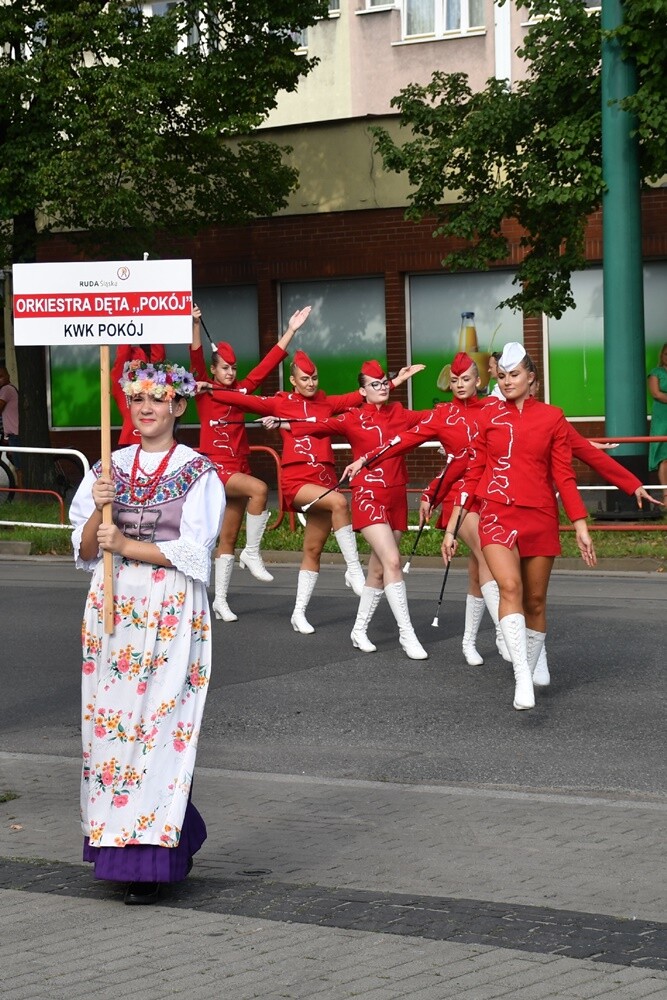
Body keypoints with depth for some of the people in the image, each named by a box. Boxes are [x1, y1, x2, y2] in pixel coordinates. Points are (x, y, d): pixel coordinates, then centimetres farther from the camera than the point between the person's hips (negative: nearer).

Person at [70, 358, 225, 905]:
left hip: (172, 613, -4)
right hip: (112, 610, 5)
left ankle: (150, 862, -5)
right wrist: (99, 508, -10)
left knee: (161, 726, -7)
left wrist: (125, 545, -11)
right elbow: (84, 551, 8)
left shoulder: (199, 473, 0)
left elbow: (194, 552, -8)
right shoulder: (110, 468, 11)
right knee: (112, 721, 1)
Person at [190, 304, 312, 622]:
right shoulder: (205, 392, -2)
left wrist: (291, 331, 7)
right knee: (259, 488, -31)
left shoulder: (240, 391, 10)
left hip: (239, 468, 6)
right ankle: (252, 553, -19)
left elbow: (267, 365, 10)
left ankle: (220, 600, 12)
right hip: (216, 467, -6)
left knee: (229, 538, 7)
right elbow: (196, 359, -17)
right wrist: (195, 325, -31)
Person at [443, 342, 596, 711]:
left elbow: (563, 476, 3)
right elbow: (473, 473, 9)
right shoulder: (489, 417, 6)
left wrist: (581, 525, -3)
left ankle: (532, 669, 24)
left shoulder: (552, 418, 3)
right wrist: (452, 528, 7)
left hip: (540, 517, 1)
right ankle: (523, 681, -30)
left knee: (535, 601, 7)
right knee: (510, 586, -22)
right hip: (497, 515, -1)